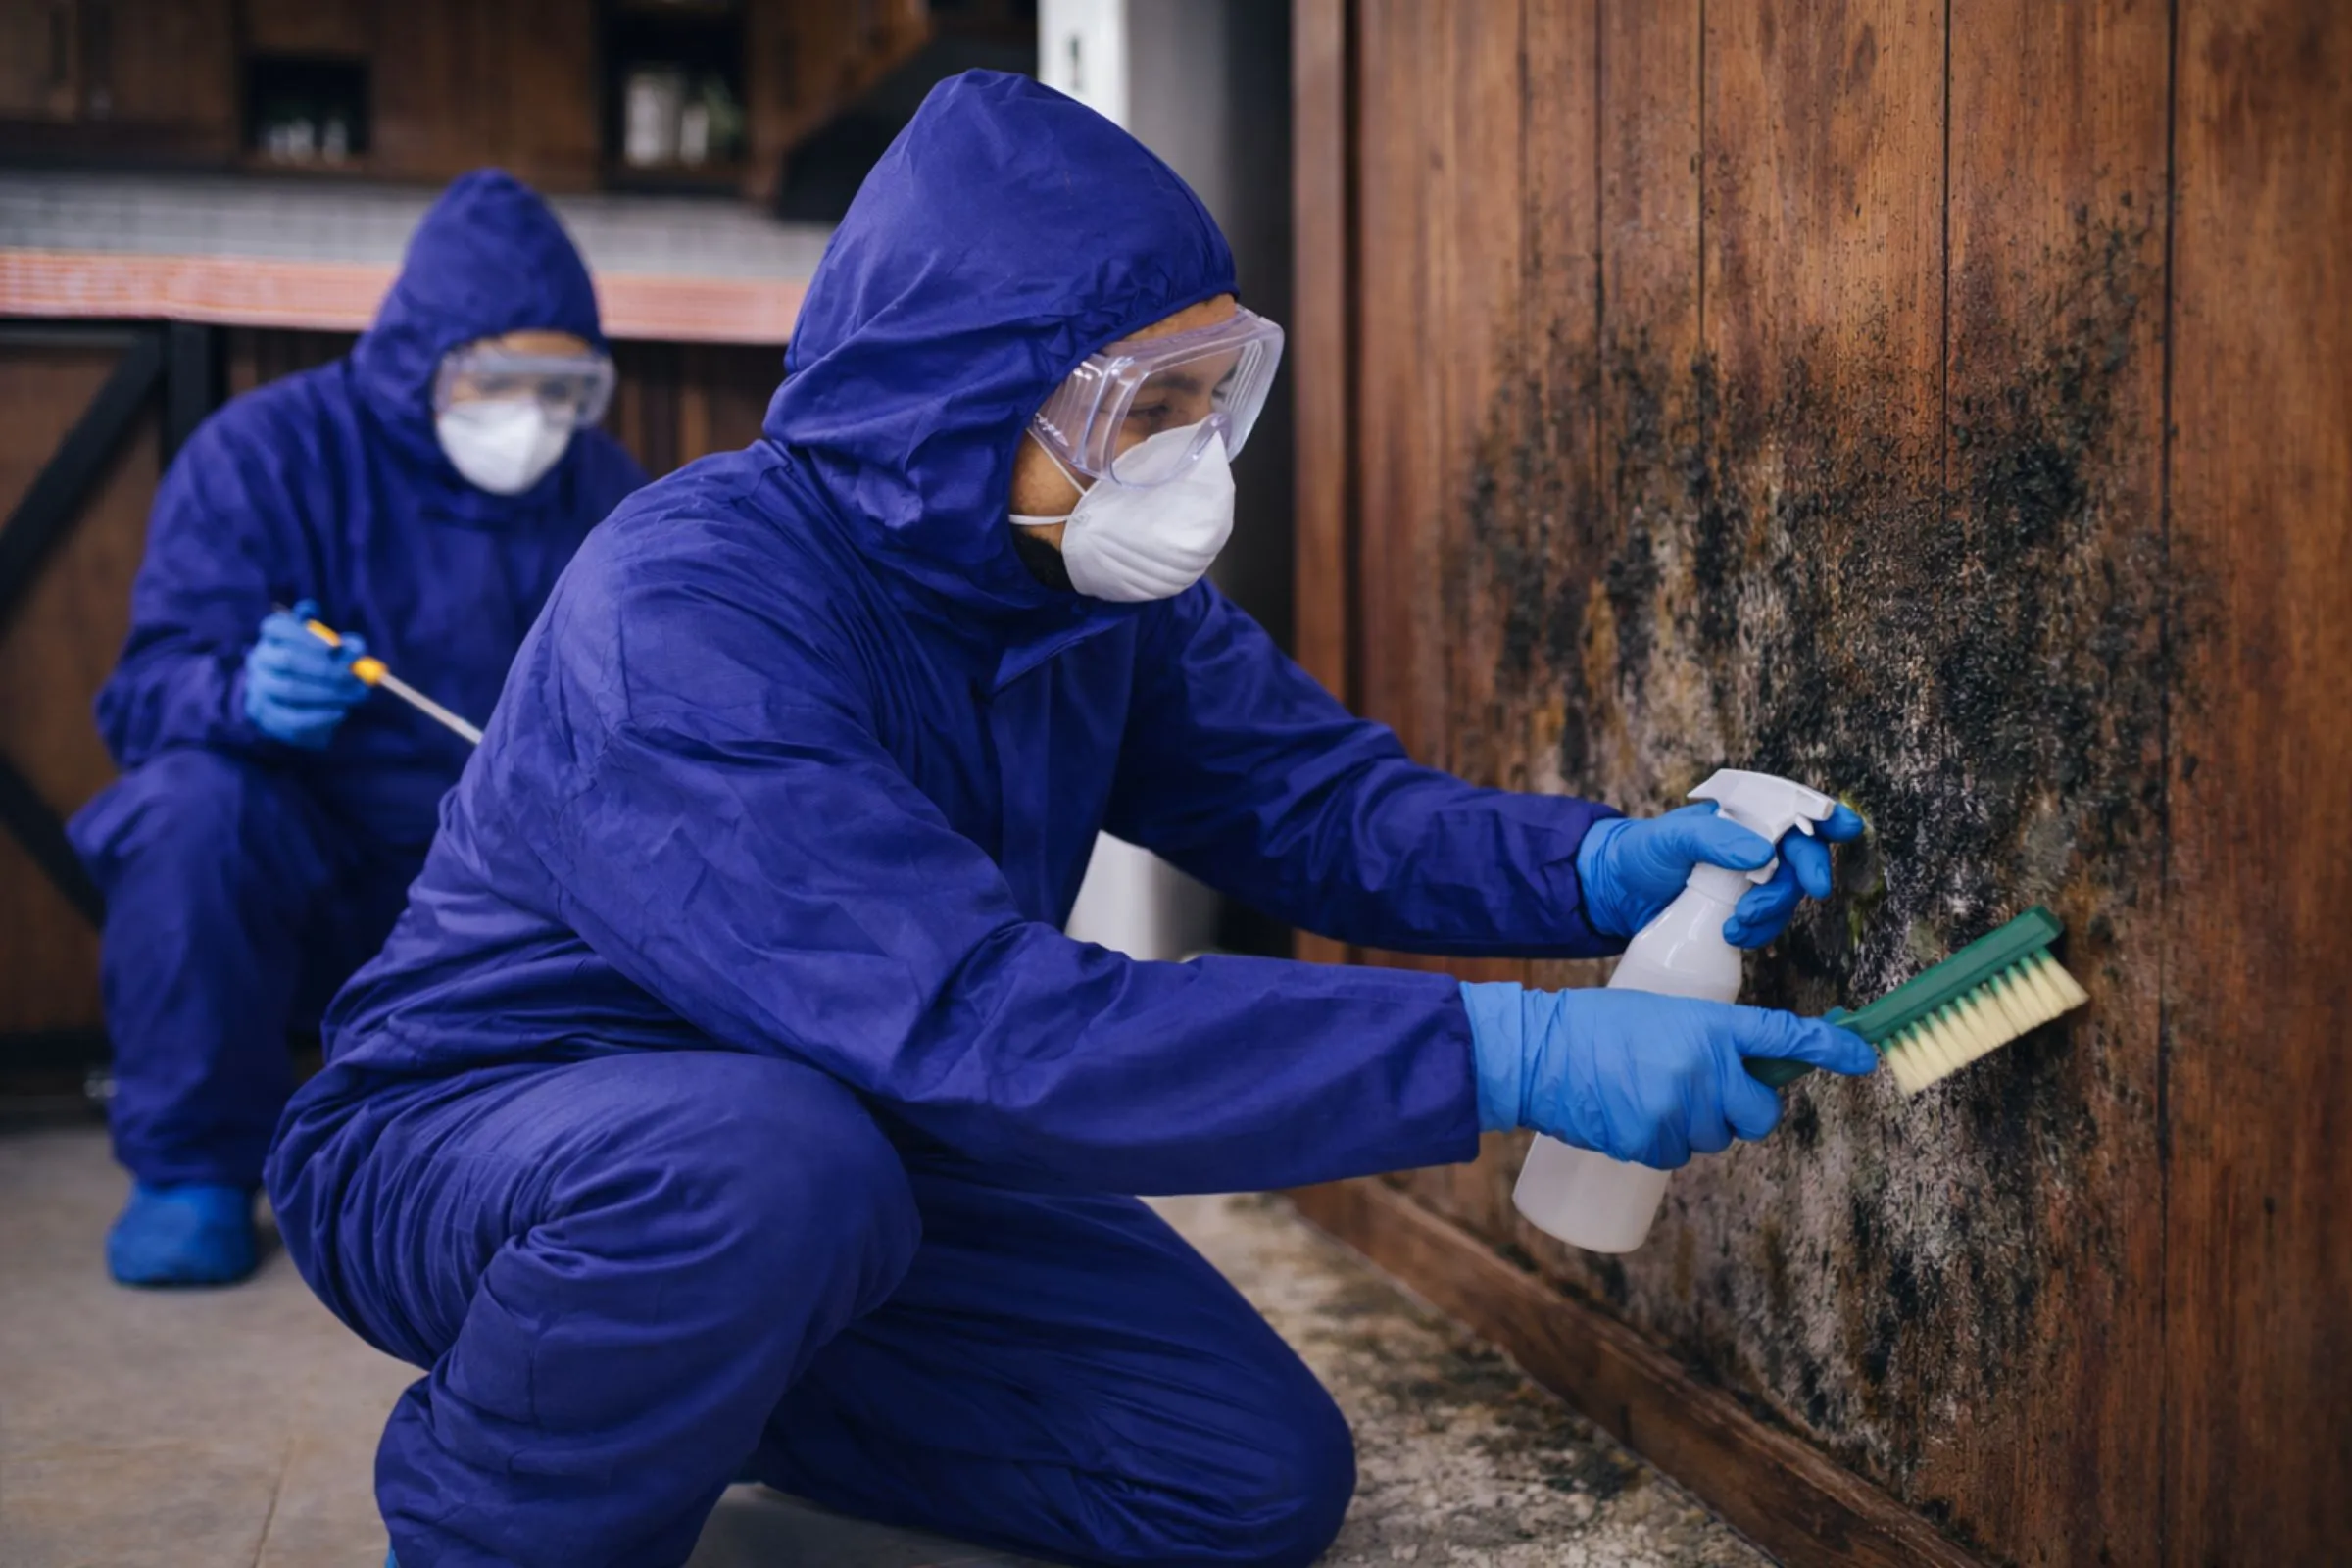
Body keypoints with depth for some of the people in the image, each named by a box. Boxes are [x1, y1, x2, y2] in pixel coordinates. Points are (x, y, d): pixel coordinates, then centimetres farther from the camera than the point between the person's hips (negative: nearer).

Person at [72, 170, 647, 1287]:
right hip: (297, 877, -3)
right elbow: (149, 685, -15)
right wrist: (245, 693, -39)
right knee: (194, 799, -33)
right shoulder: (263, 451, -7)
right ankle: (192, 1167, -10)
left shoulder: (603, 487, 3)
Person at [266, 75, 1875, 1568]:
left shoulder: (1100, 587, -7)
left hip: (856, 1131, 7)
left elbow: (1316, 794, -1)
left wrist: (1594, 867, -22)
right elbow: (965, 1022, -41)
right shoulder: (685, 608, -32)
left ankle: (695, 1382, 16)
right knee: (765, 1161, -42)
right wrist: (1502, 1056, -43)